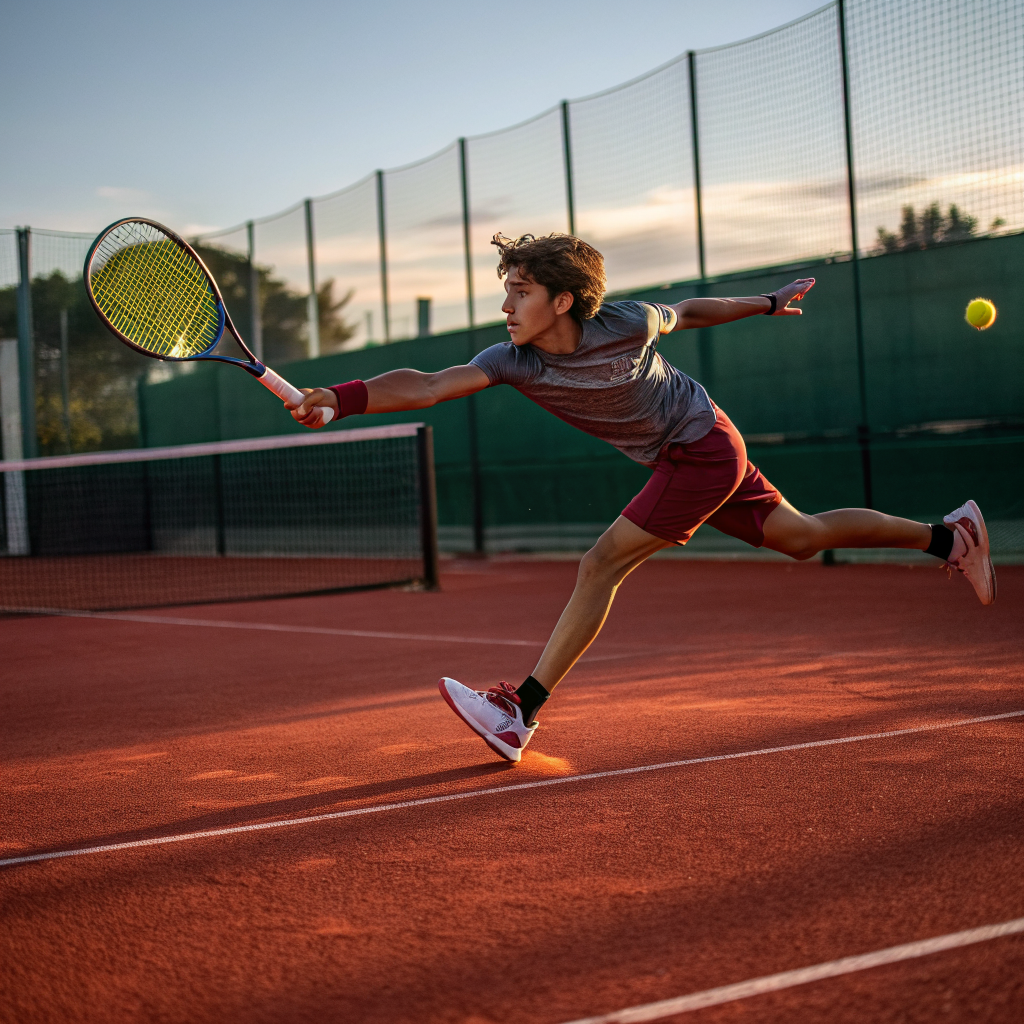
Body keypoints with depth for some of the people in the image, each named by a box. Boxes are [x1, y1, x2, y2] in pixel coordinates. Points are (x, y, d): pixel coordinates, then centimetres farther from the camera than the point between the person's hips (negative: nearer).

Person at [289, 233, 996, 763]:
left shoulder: (627, 324, -25)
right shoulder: (514, 361, -15)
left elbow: (686, 311, -3)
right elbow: (427, 386, -26)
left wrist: (769, 303, 15)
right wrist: (340, 399, -41)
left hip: (704, 450, -6)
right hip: (681, 457, 6)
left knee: (602, 564, -14)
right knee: (802, 537, 17)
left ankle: (522, 712, -10)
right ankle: (950, 536, 32)